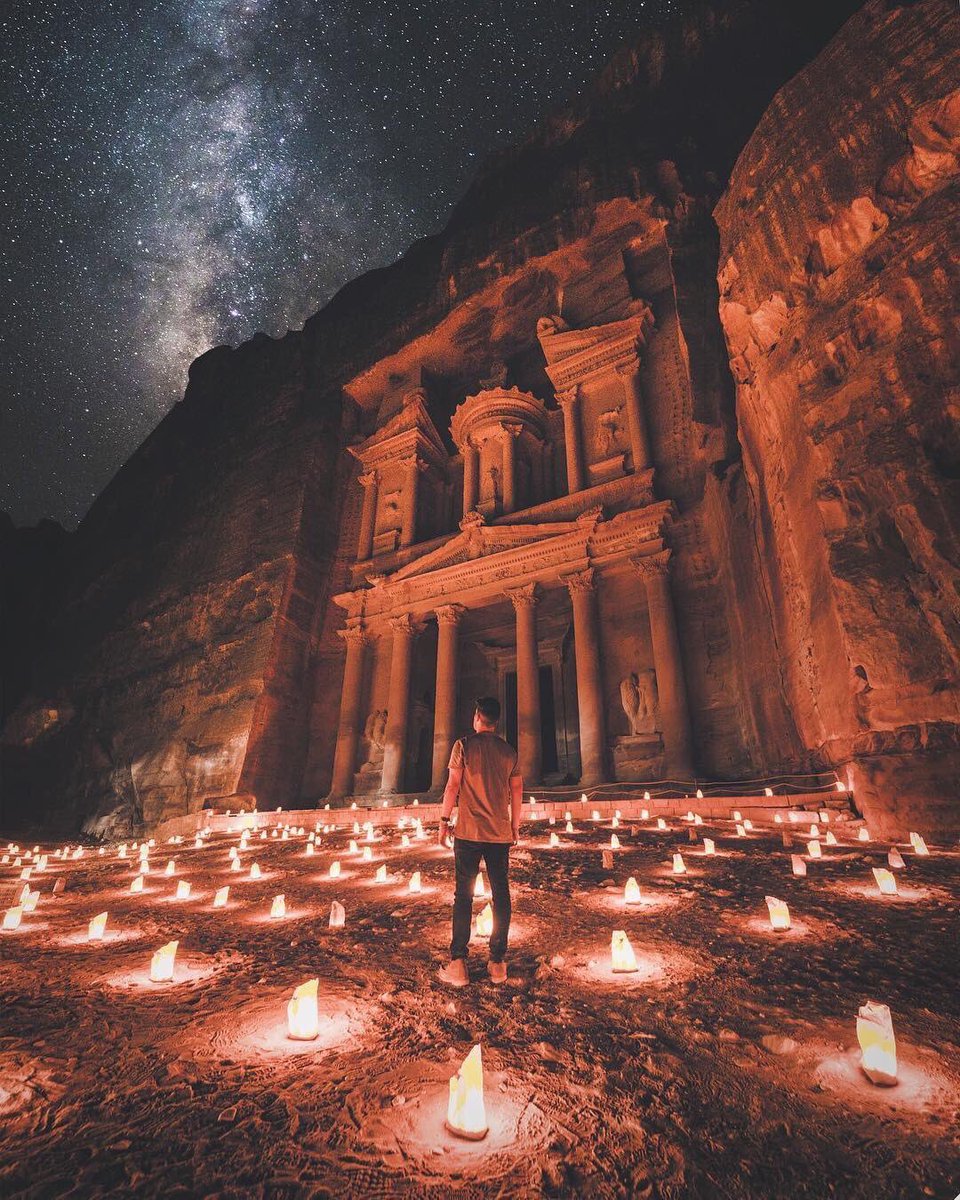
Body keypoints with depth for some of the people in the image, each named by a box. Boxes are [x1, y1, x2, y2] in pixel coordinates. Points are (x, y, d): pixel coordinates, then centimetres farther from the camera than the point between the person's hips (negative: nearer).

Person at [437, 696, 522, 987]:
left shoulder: (464, 745, -5)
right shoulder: (509, 751, 6)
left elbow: (453, 785, -8)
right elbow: (517, 791, 8)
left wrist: (444, 820, 0)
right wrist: (515, 826, 18)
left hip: (469, 832, -3)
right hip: (500, 833, 3)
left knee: (464, 895, 5)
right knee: (501, 895, 9)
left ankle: (458, 963, 6)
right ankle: (497, 963, 14)